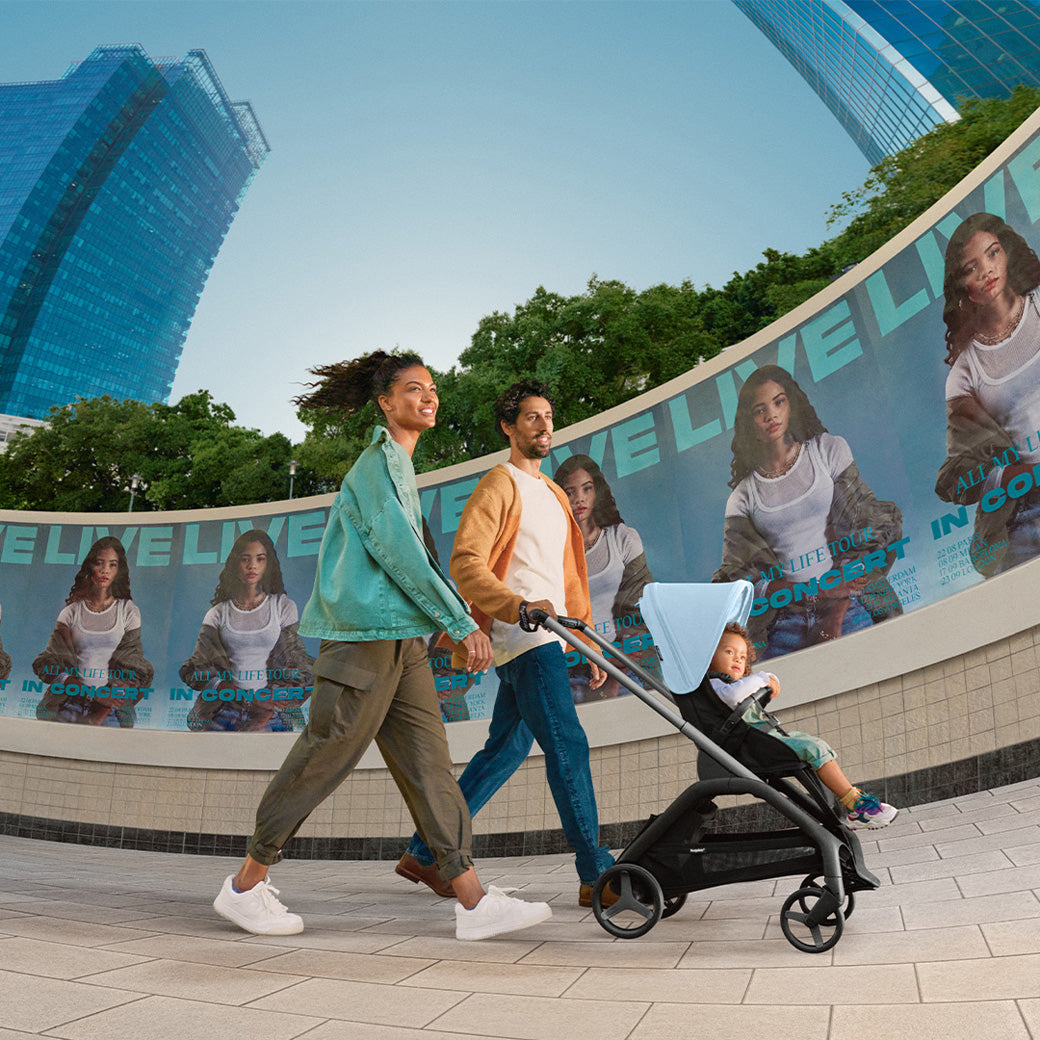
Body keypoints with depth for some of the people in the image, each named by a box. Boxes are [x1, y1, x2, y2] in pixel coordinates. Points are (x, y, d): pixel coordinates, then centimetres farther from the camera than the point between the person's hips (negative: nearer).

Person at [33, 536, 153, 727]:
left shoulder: (129, 611, 7)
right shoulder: (70, 612, 10)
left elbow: (130, 670, 0)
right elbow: (54, 667, 2)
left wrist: (99, 717, -11)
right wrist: (94, 694, -13)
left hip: (111, 708, 0)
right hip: (70, 702, 0)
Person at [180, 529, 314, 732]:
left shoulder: (284, 607, 10)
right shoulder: (217, 613, 12)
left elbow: (299, 670, 4)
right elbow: (197, 670, 3)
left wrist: (263, 717, -10)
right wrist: (251, 698, -12)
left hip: (272, 715, 0)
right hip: (225, 711, 1)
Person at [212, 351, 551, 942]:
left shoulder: (399, 465, 22)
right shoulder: (378, 459, -8)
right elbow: (397, 551, -17)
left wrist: (457, 617, 25)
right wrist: (463, 623, -15)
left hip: (402, 639, 10)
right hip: (366, 632, -10)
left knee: (428, 763, 5)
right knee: (325, 759, -1)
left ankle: (474, 902, 7)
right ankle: (246, 886, 17)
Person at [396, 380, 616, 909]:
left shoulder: (552, 493, 24)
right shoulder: (498, 485, -4)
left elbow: (569, 577, 26)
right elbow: (465, 563, -16)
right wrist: (519, 607, -30)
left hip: (544, 638, 9)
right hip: (522, 640, -9)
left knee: (505, 749, 11)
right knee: (568, 745, -10)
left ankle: (425, 851, 20)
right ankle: (597, 873, -2)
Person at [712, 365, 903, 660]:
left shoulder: (828, 450, 9)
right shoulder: (743, 497, 8)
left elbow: (868, 529, 2)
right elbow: (736, 577, 0)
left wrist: (837, 615, -9)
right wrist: (820, 591, -13)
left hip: (850, 606, 0)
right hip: (784, 622, 0)